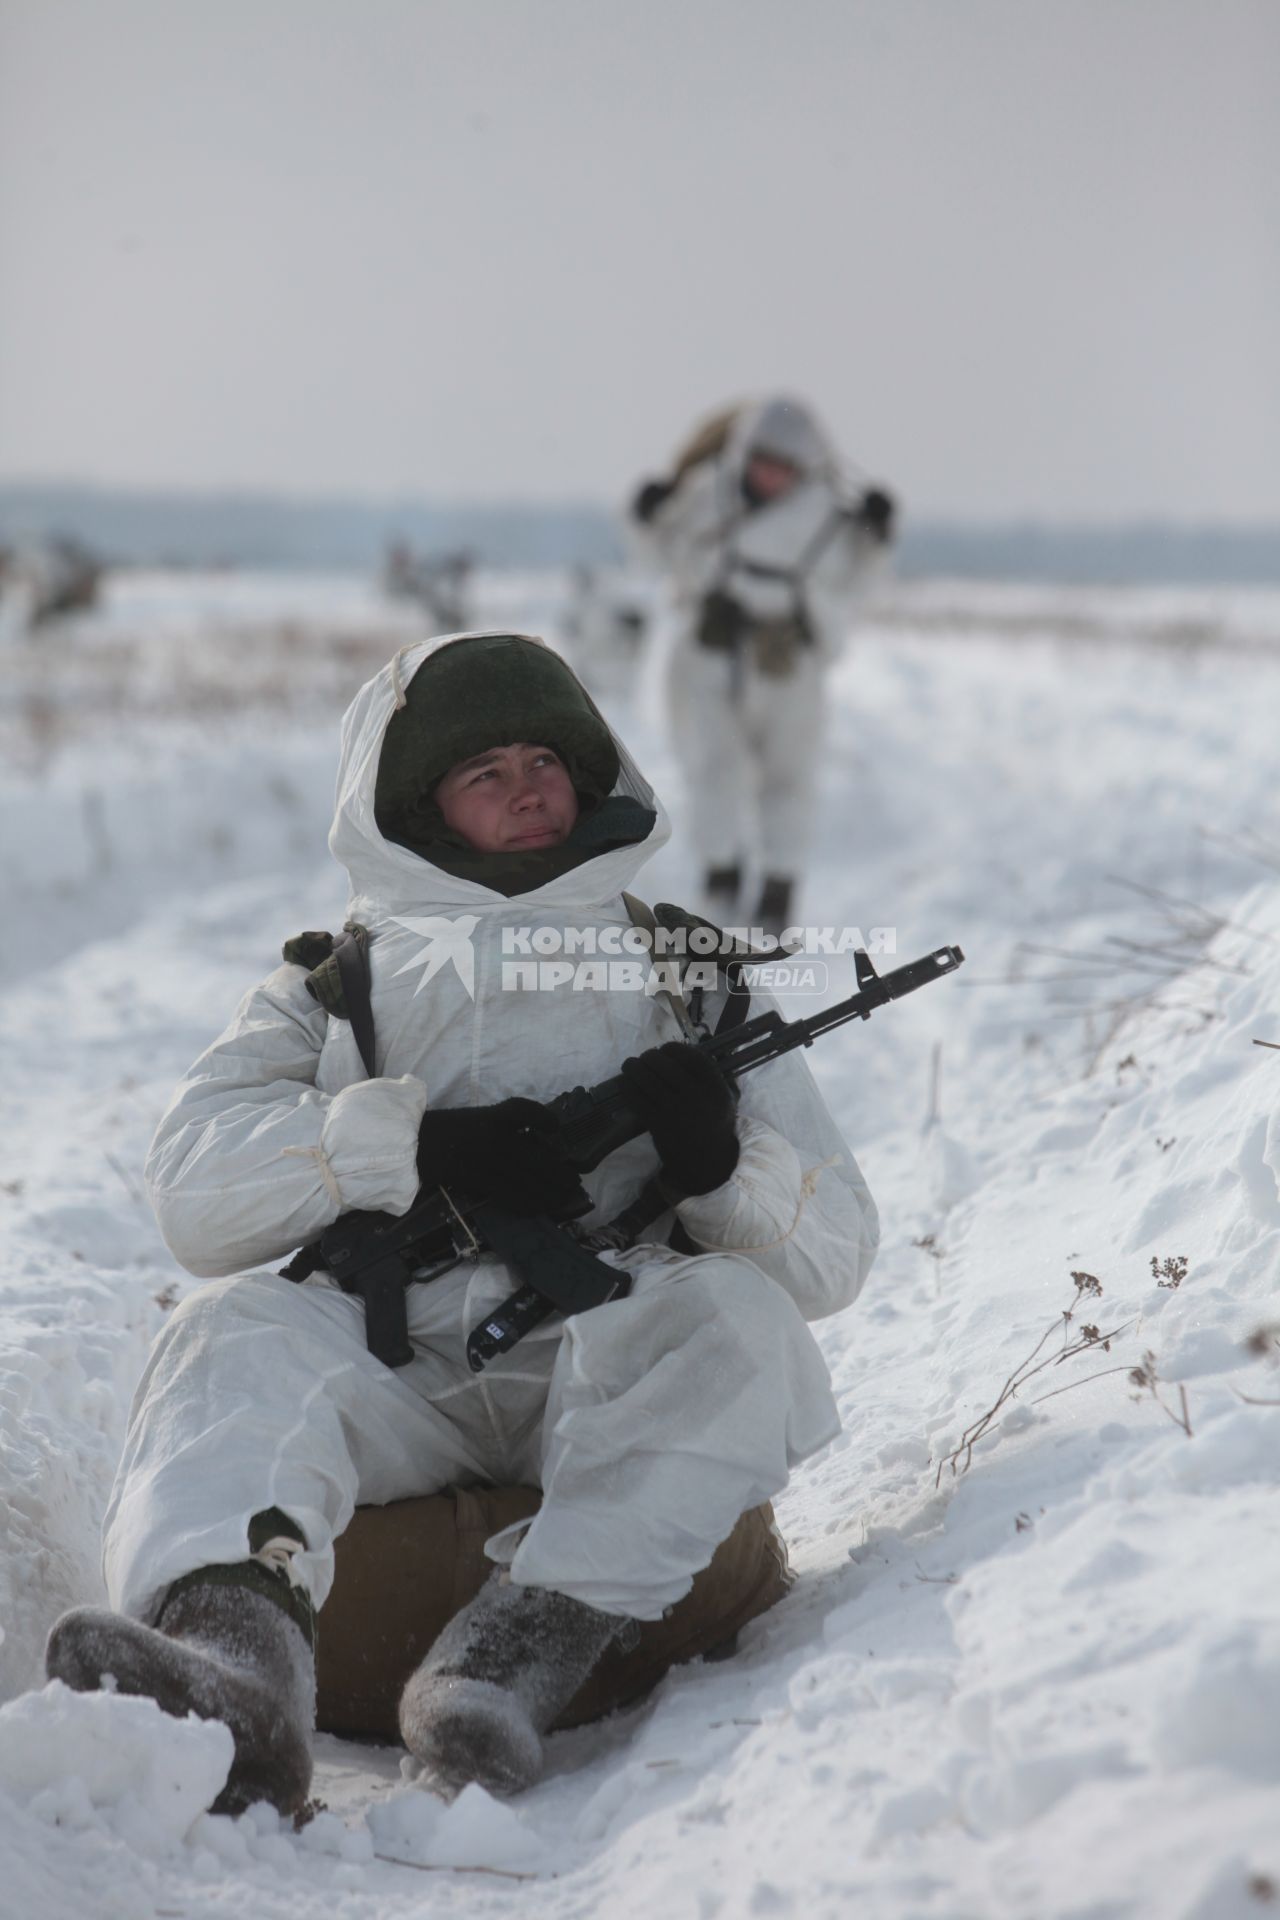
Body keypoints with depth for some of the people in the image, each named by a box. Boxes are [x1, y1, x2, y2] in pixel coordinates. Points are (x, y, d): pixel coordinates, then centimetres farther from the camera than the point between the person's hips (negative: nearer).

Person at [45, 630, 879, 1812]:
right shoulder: (329, 988, 24)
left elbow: (835, 1251, 15)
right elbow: (195, 1189, 4)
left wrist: (721, 1166, -8)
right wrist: (417, 1143, -11)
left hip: (618, 1375, 0)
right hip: (393, 1378, 0)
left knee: (733, 1314, -31)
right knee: (243, 1327, -30)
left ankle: (519, 1658, -48)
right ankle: (231, 1656, -58)